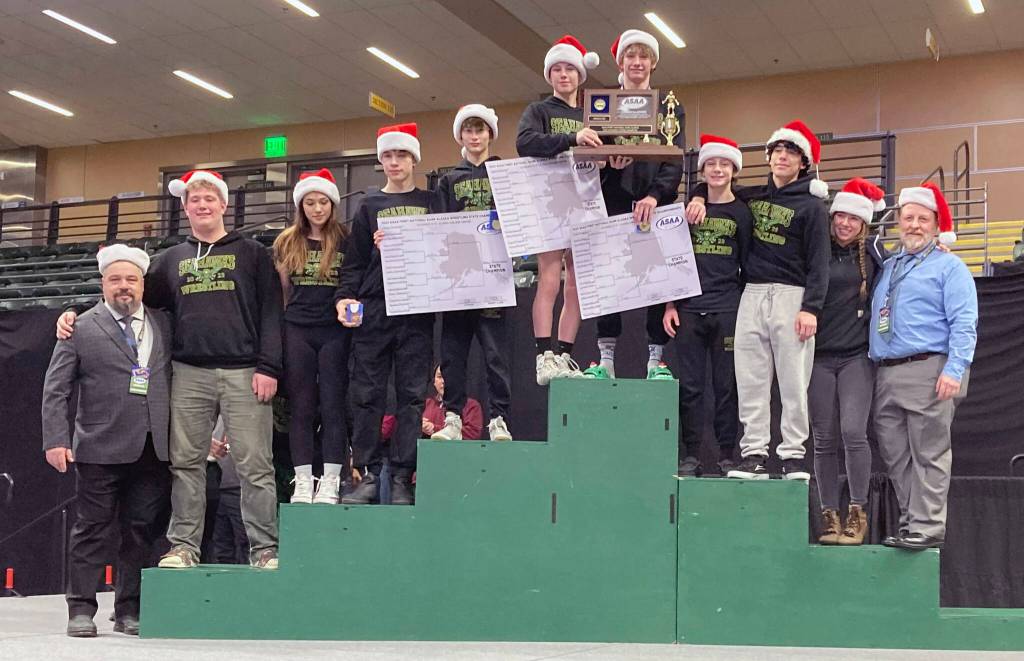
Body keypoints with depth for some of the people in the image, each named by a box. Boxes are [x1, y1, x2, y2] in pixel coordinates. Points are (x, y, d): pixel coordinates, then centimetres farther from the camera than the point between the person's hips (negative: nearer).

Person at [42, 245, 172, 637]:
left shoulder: (164, 325, 12)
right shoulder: (81, 329, 3)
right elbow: (55, 390, 0)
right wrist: (55, 439, -9)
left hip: (154, 450, 3)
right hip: (101, 449, -3)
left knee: (142, 529, 6)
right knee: (93, 528, 2)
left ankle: (129, 611, 15)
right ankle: (81, 609, 11)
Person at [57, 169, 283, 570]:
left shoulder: (252, 254, 8)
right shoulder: (171, 260, 19)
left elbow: (270, 311, 1)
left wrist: (268, 367, -9)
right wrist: (77, 315, 6)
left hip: (244, 372, -3)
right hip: (189, 374, 4)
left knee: (254, 463, -5)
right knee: (186, 462, 4)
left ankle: (264, 547, -1)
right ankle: (184, 544, 10)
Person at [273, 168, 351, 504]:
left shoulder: (346, 240, 1)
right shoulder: (287, 243, 9)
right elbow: (281, 292, 15)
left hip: (335, 330, -2)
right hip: (297, 331, 2)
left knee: (333, 405, -3)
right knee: (301, 407, 2)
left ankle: (330, 482, 0)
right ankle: (303, 482, 5)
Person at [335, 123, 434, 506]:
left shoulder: (430, 203, 14)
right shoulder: (369, 207, 16)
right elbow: (355, 260, 11)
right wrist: (344, 297, -5)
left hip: (416, 311, -1)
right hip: (372, 310, 1)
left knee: (412, 394, -3)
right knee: (367, 394, -2)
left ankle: (402, 479, -1)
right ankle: (368, 475, 4)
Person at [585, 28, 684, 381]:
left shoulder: (670, 107, 12)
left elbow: (676, 159, 0)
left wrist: (655, 195, -16)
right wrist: (608, 163, -17)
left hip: (657, 203, 0)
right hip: (614, 201, 0)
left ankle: (656, 361, -2)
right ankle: (605, 360, -4)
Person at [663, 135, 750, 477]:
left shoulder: (742, 213, 6)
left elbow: (748, 266, 6)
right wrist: (670, 305, 6)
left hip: (728, 311, -2)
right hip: (689, 310, 2)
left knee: (726, 386, -1)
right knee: (689, 387, 2)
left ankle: (727, 458, 5)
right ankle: (690, 457, 7)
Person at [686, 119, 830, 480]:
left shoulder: (811, 206, 1)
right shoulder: (752, 197, 16)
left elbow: (818, 262, -5)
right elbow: (715, 183, 34)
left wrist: (811, 307, -16)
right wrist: (700, 196, 10)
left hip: (791, 295, -5)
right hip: (752, 295, 5)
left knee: (793, 383, -5)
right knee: (750, 382, 1)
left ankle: (793, 455, 1)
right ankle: (754, 454, 4)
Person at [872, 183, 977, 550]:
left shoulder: (949, 266, 4)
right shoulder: (886, 268, 23)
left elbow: (964, 323, -6)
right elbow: (873, 318, 26)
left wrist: (955, 369, -17)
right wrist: (871, 364, 12)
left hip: (928, 369, -6)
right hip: (886, 375, 7)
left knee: (929, 453, -7)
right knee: (895, 455, 7)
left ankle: (927, 526, -7)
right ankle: (910, 521, 14)